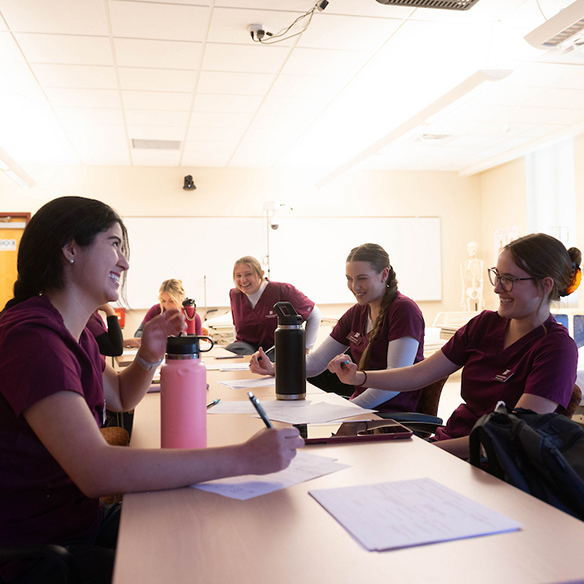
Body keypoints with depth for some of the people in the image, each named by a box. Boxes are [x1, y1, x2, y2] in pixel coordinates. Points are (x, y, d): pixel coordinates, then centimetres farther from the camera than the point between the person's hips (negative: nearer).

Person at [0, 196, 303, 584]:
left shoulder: (74, 332, 7)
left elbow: (120, 397, 23)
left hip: (84, 519, 9)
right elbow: (96, 471, -36)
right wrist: (243, 457, -37)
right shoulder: (32, 336, -26)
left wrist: (150, 355, 1)